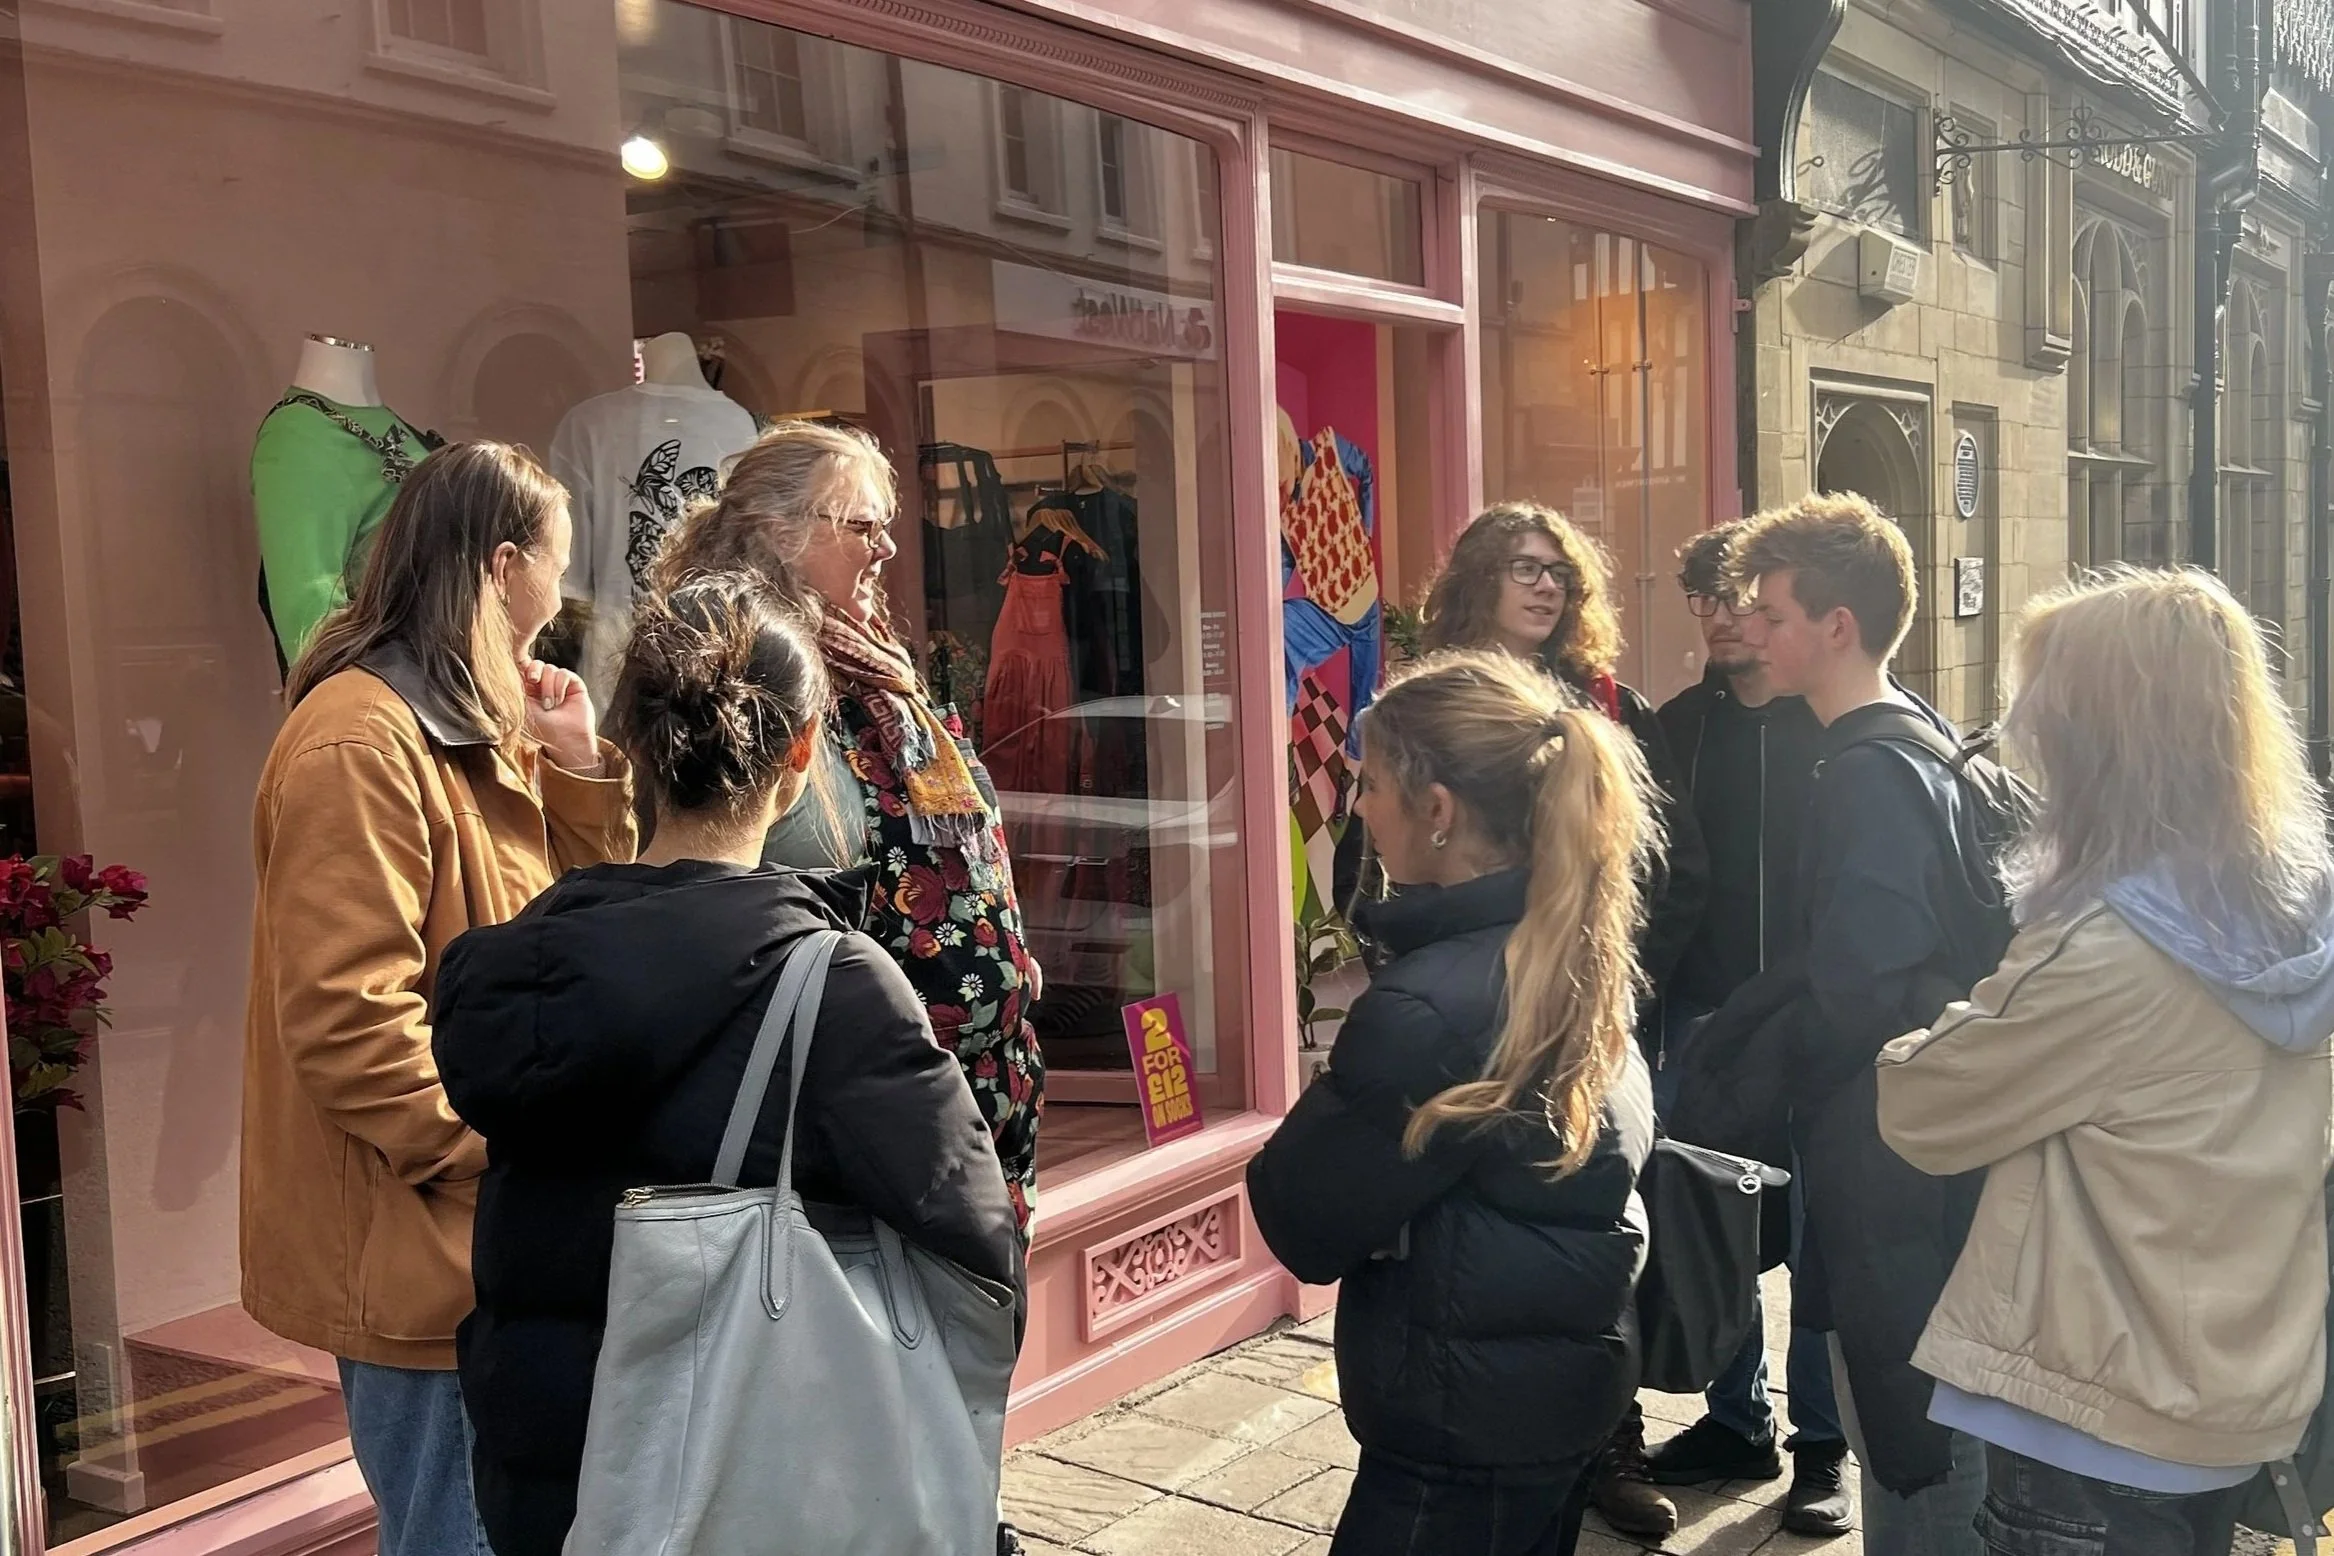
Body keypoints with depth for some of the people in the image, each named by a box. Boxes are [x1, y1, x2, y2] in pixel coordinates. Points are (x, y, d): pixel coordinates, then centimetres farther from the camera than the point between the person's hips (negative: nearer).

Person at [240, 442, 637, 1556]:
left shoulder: (475, 731, 12)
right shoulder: (360, 742, -18)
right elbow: (346, 1018, -24)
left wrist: (580, 771, 4)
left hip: (487, 1245, 10)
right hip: (419, 1248, -10)